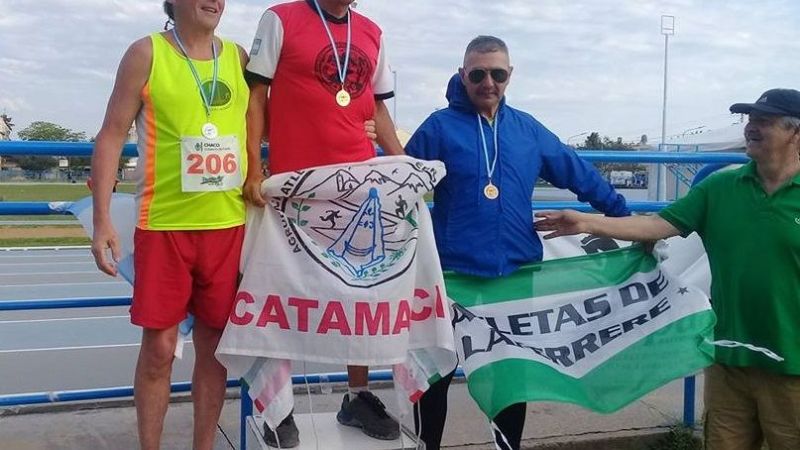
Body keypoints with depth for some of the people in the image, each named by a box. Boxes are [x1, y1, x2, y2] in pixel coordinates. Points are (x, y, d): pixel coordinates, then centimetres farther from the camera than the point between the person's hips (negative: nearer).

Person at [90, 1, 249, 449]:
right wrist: (103, 219, -9)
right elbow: (111, 137, -1)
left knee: (215, 344, 9)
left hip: (228, 225, 3)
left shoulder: (240, 58, 10)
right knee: (159, 346, 3)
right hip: (164, 224, -3)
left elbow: (258, 134, 17)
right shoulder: (146, 54, 0)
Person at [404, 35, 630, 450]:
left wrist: (626, 219, 12)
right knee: (436, 375, 10)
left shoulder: (528, 129, 7)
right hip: (453, 274, -3)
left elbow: (582, 176, 12)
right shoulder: (439, 127, -4)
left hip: (517, 275, 3)